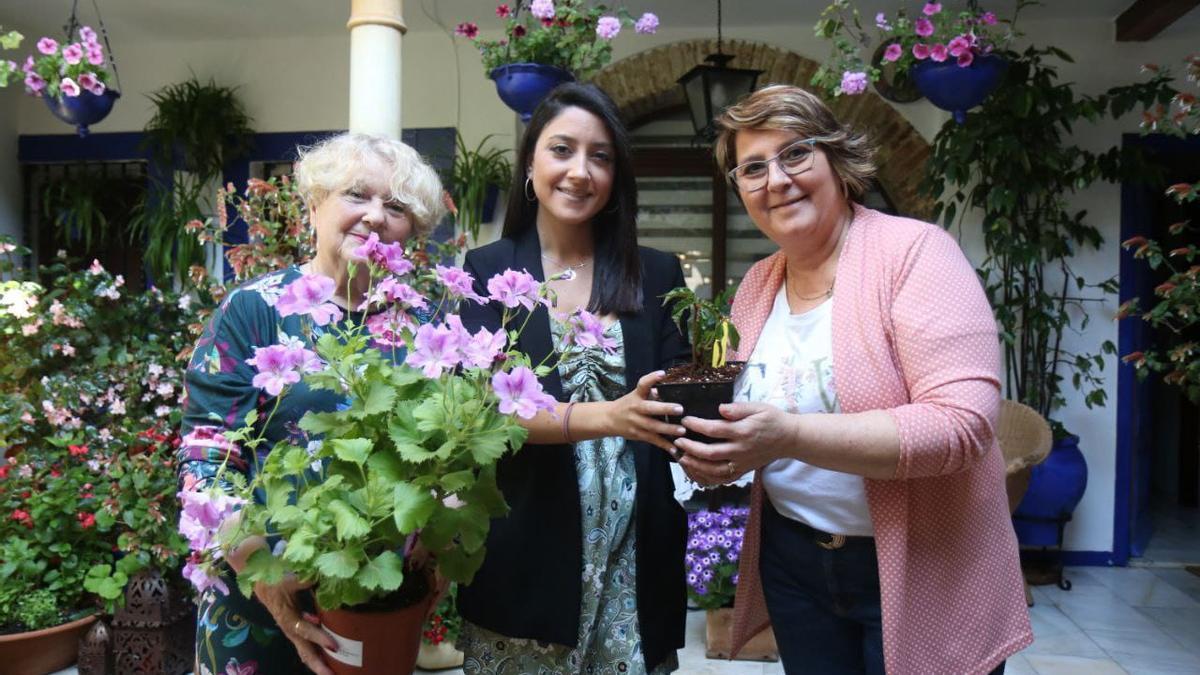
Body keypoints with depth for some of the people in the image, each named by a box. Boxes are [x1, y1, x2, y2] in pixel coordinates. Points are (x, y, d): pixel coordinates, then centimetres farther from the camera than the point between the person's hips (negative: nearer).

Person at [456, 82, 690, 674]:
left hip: (634, 551, 2)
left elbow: (678, 400, 3)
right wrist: (606, 416, -26)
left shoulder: (656, 275, 4)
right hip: (524, 552, -1)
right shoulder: (487, 271, -1)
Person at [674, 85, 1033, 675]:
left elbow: (961, 423, -25)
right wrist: (718, 453, -10)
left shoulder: (914, 250, -15)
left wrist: (789, 435, -33)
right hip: (792, 564, 5)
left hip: (921, 575, -5)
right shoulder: (756, 285, 3)